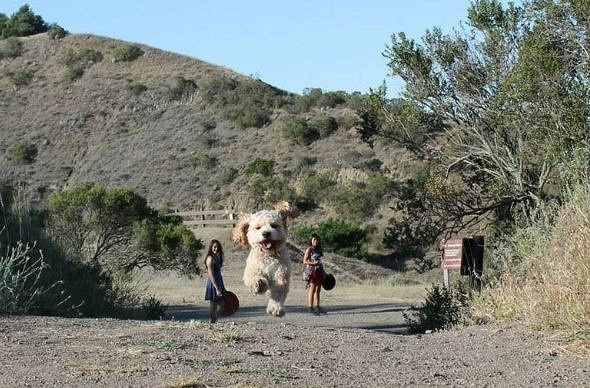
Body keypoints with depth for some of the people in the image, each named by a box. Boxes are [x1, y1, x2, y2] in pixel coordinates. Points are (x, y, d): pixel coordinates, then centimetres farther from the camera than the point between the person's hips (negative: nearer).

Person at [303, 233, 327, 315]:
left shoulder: (318, 249, 15)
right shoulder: (309, 249, -6)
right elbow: (305, 261, -11)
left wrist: (323, 272, 20)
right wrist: (314, 263, -24)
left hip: (319, 271, 7)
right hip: (311, 271, -7)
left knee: (318, 290, 7)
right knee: (312, 290, -7)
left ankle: (317, 307, 11)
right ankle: (311, 308, -6)